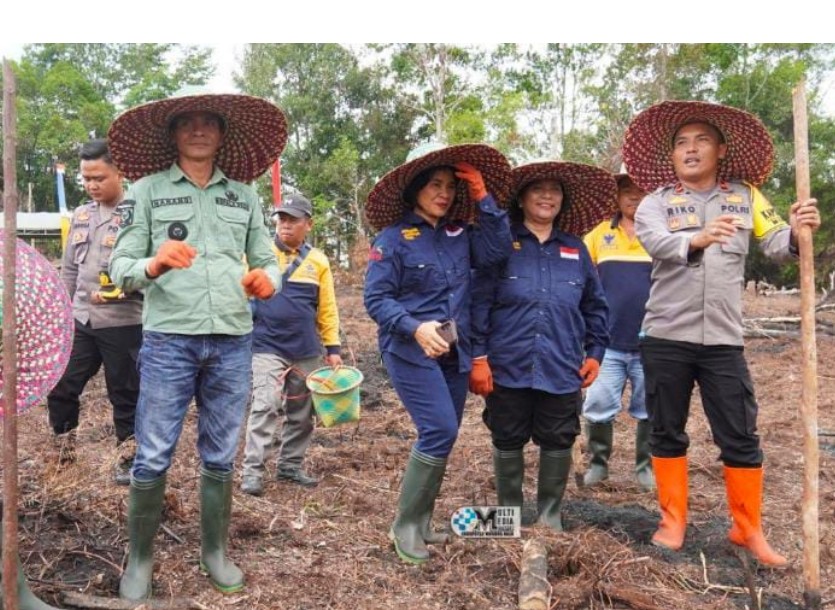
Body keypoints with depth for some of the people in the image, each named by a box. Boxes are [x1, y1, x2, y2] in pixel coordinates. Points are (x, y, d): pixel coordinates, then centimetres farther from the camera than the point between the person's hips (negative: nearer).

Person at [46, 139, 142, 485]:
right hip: (80, 321, 6)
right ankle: (63, 451, 28)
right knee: (60, 388, 10)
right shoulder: (80, 215, 12)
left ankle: (130, 458, 21)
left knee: (125, 394, 6)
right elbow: (69, 270, 19)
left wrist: (120, 289, -24)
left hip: (122, 323, -6)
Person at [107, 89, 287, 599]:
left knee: (220, 457, 11)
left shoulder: (244, 195, 12)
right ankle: (140, 558, 19)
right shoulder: (147, 190, 5)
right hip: (168, 337, -2)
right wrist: (152, 265, -22)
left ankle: (215, 551, 26)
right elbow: (120, 266, 0)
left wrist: (267, 280, -11)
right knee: (154, 457, 1)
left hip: (233, 340, 3)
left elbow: (268, 261, 13)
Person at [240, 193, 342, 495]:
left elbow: (327, 308, 6)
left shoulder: (318, 261, 5)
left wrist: (333, 347, 5)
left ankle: (290, 465, 25)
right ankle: (252, 470, -4)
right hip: (267, 346, -4)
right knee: (265, 407, -12)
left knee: (301, 413, 11)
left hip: (306, 351, 4)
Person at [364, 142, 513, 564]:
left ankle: (421, 521, 26)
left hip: (454, 353, 6)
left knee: (443, 436, 10)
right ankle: (405, 524, 1)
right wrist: (415, 327, -24)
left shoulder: (461, 235, 9)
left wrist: (483, 198, -6)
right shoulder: (393, 238, -7)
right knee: (440, 430, -15)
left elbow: (498, 251, -8)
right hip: (410, 352, -6)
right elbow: (376, 299, -10)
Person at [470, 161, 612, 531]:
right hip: (508, 367, -2)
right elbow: (479, 303, -5)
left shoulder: (575, 250, 11)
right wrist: (478, 357, -10)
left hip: (561, 369, 3)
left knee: (558, 444, 10)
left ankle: (550, 516, 28)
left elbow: (595, 307, 16)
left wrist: (595, 352, 9)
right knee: (508, 443, 11)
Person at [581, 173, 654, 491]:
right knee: (597, 408, 4)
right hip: (606, 342, 1)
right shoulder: (599, 234, 6)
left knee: (650, 411, 11)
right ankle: (598, 462, 23)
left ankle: (647, 466, 27)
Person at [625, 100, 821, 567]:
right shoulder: (657, 202, 0)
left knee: (741, 437, 5)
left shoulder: (746, 196, 7)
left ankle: (749, 530, 22)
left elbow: (776, 244, -5)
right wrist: (697, 239, -42)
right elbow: (658, 243, -21)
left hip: (723, 339, 1)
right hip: (666, 337, 0)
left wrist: (798, 233, -28)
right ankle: (674, 521, 25)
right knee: (667, 433, 10)